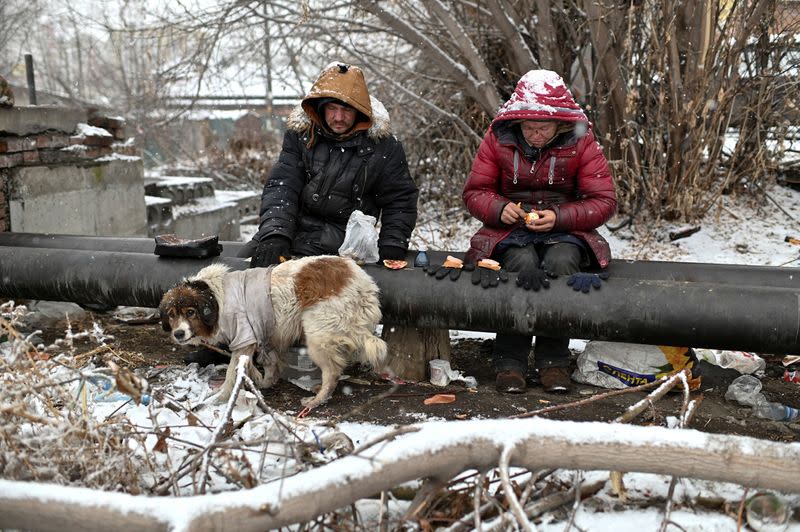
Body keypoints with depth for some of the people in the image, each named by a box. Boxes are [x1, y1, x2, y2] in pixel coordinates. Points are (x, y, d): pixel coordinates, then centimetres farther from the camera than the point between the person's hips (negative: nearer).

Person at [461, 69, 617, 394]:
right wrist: (500, 208, -18)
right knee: (524, 265, -34)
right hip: (511, 230, 0)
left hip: (565, 231, 0)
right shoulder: (498, 139, -1)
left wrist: (559, 217, -18)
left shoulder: (581, 143, -4)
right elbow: (474, 192, 5)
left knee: (560, 263, -35)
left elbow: (605, 202, -3)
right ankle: (510, 361, -26)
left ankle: (553, 361, -23)